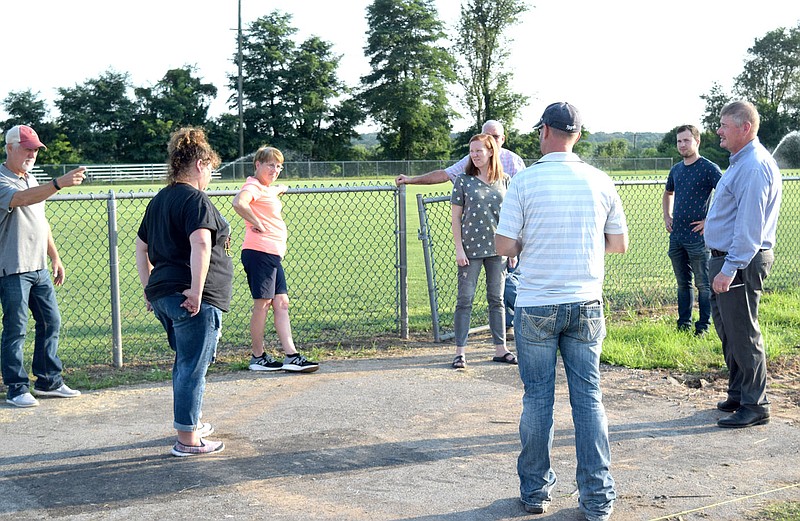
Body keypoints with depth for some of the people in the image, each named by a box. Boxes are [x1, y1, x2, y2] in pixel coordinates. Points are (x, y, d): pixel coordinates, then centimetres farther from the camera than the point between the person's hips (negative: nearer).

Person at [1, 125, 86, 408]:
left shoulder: (32, 180, 16)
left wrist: (54, 257, 20)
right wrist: (59, 183, -45)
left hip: (39, 267, 8)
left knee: (51, 322, 11)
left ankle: (48, 381, 22)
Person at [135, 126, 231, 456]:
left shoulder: (159, 200, 16)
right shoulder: (196, 200, -12)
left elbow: (141, 247, 22)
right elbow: (200, 244, -27)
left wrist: (149, 289, 24)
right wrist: (196, 290, -25)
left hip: (163, 295, 9)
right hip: (195, 301, -9)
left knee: (186, 363, 23)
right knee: (192, 367, -1)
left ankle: (192, 423, 37)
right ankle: (187, 440, 5)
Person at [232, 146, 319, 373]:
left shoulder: (267, 189, 22)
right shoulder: (253, 186, -9)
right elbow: (239, 202, -31)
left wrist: (279, 189, 34)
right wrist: (257, 224, -21)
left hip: (273, 254, 10)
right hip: (259, 252, -10)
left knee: (281, 304, 5)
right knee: (262, 304, -4)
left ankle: (291, 356, 5)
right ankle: (258, 358, 5)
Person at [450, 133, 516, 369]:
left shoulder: (505, 182, 5)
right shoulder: (463, 181, -2)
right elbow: (455, 217, -2)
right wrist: (458, 248, -8)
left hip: (497, 249, 3)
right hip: (471, 248, -2)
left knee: (497, 299, 10)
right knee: (465, 299, 0)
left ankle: (500, 349, 17)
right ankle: (460, 352, 5)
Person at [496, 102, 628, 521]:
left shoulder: (525, 180, -8)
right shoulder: (599, 181, 1)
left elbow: (504, 246, -8)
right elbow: (619, 243, 7)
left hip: (536, 306, -2)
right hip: (586, 305, 2)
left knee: (538, 398, 8)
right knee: (588, 397, 7)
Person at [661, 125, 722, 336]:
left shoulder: (709, 168, -8)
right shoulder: (676, 170, 12)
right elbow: (667, 194, 31)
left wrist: (710, 220, -14)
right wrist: (667, 217, 16)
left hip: (698, 237, -6)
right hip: (676, 236, 7)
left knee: (703, 284, 2)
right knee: (683, 284, 13)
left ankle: (703, 327, 9)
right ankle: (683, 325, 21)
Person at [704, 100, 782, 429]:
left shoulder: (754, 166, -19)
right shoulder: (742, 161, 15)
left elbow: (749, 227, -24)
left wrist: (729, 269, -25)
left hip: (740, 263, -11)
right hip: (727, 260, 11)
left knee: (743, 335, -4)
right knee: (728, 332, 18)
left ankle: (755, 406, 5)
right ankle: (738, 395, 29)